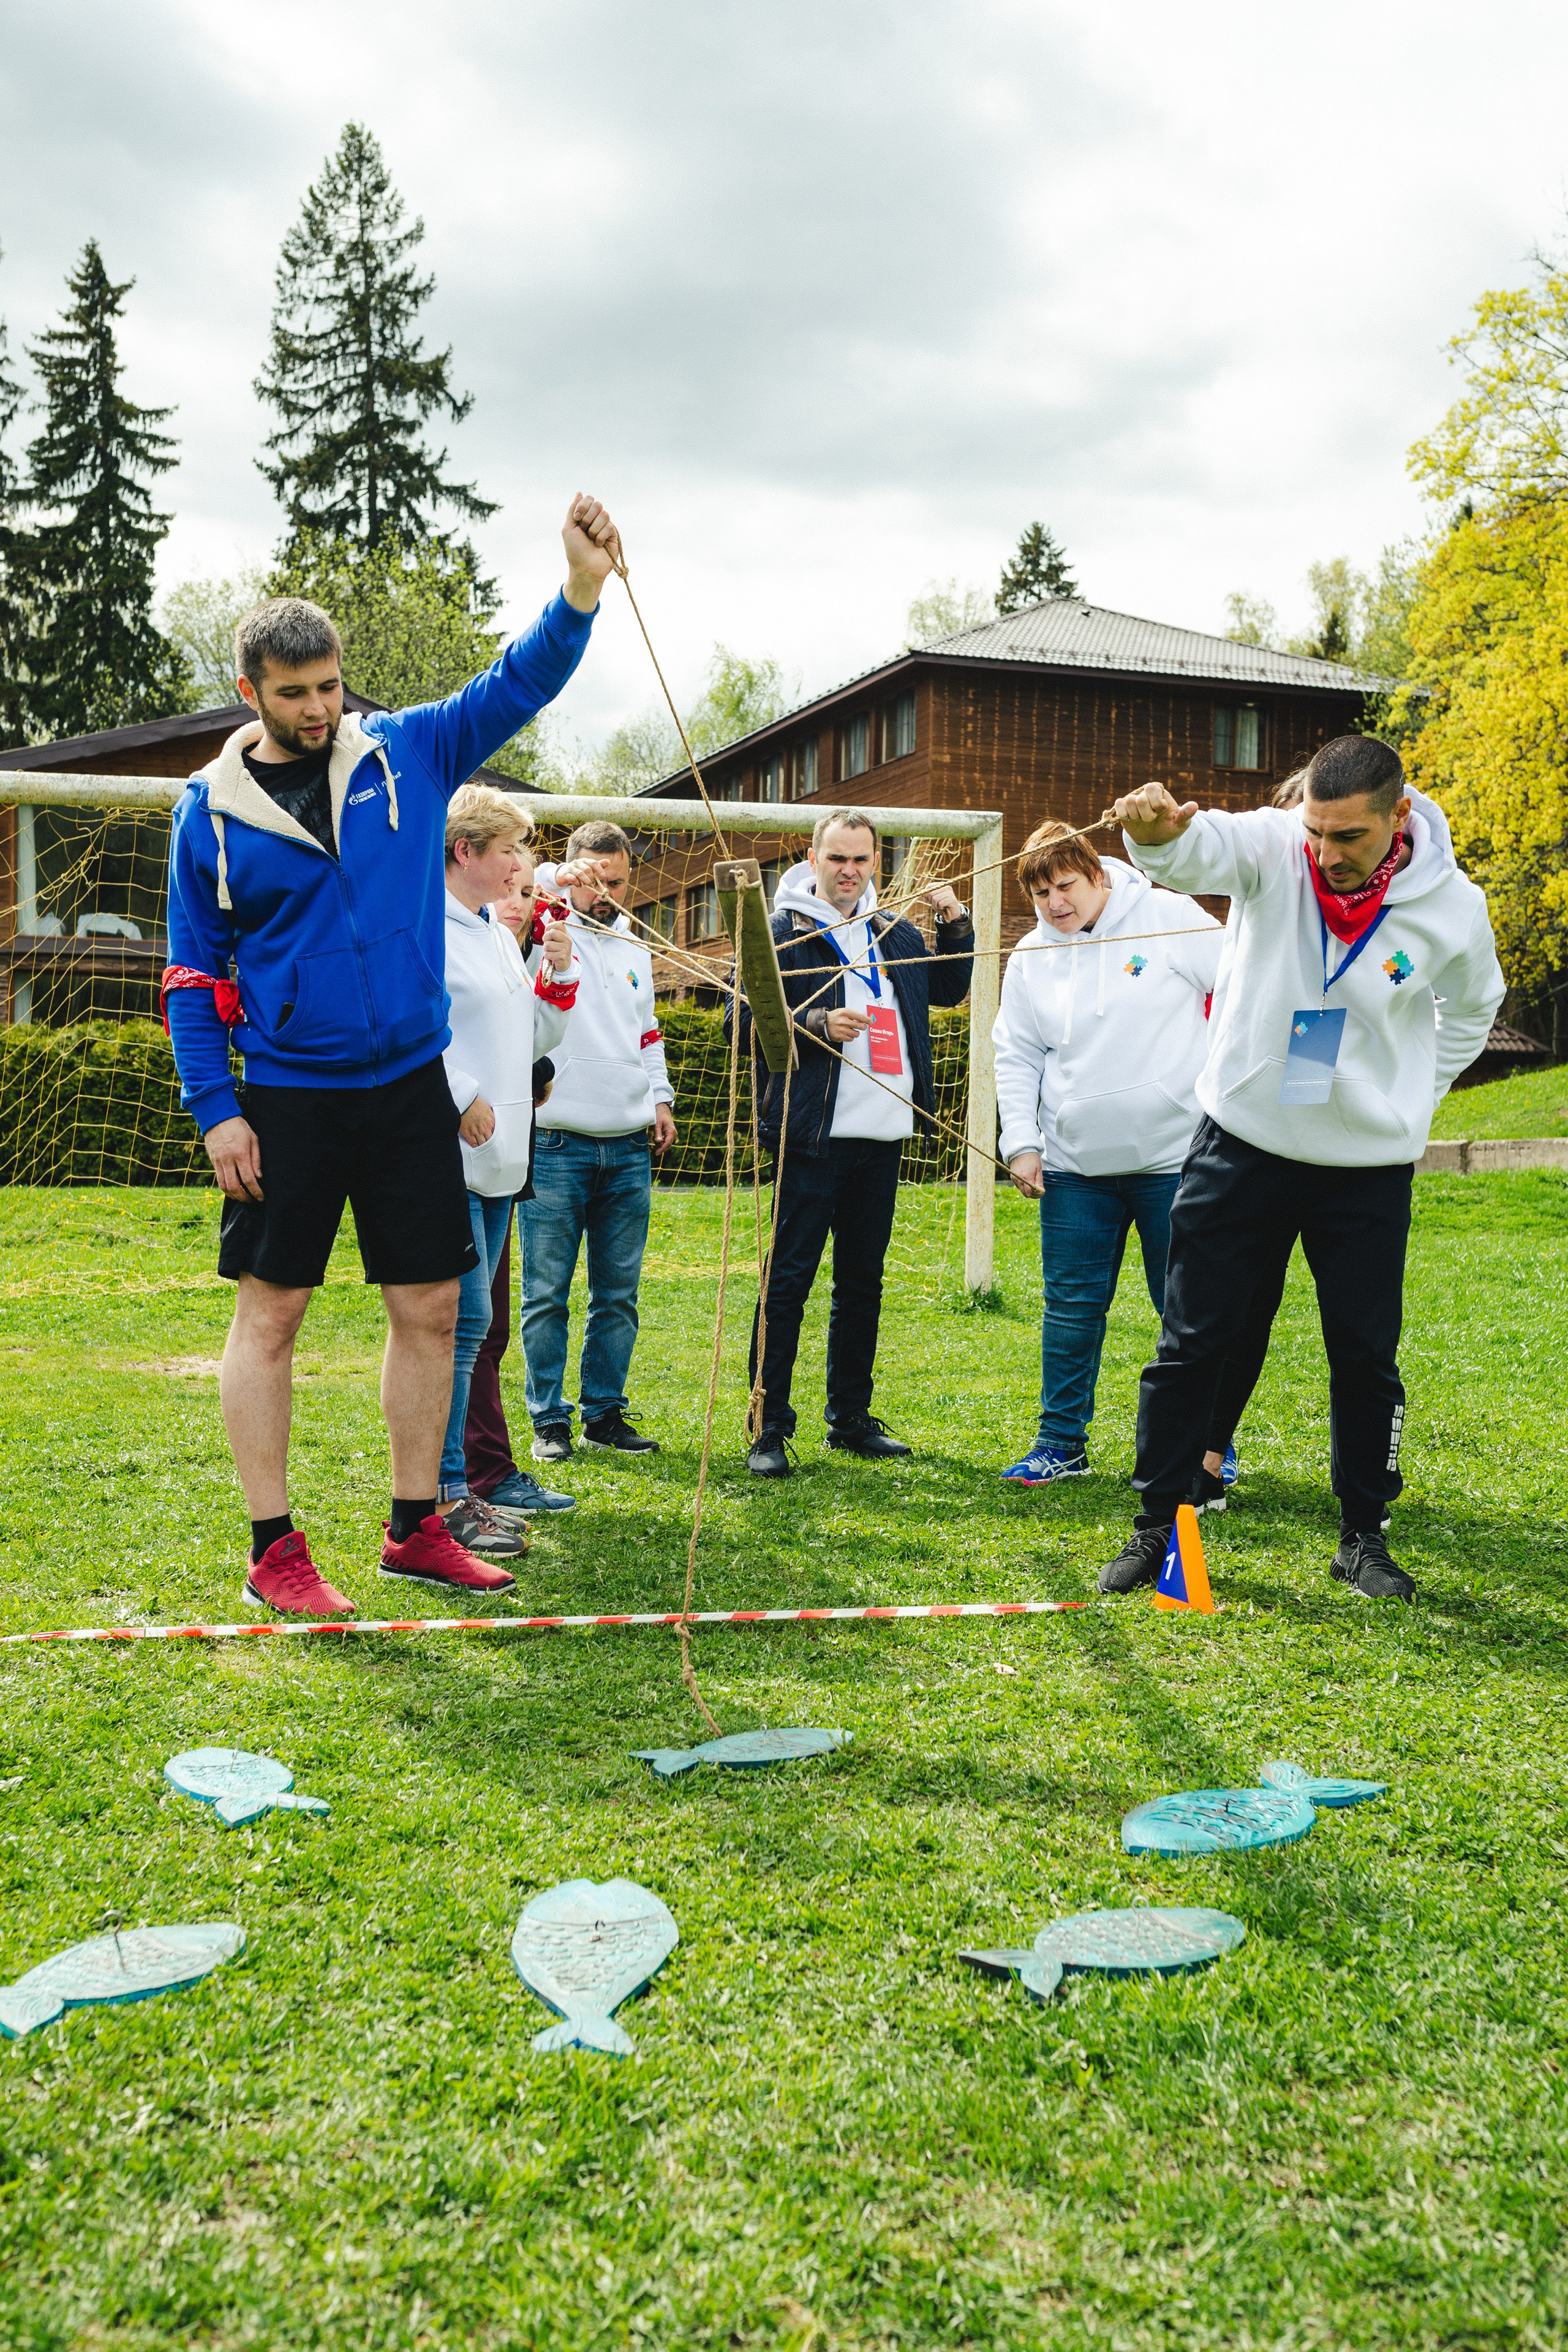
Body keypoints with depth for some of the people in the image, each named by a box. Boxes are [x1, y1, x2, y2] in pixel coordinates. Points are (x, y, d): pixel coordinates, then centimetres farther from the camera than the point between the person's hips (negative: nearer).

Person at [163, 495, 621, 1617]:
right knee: (270, 1312, 1)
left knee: (431, 1309, 7)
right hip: (287, 1094, -2)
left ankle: (417, 1528, 21)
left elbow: (521, 684, -3)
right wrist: (216, 1111, -6)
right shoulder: (211, 808, 0)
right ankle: (274, 1548, 13)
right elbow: (191, 975, 2)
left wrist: (581, 589, -21)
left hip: (411, 1082, 3)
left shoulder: (408, 754, 3)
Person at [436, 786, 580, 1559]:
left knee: (467, 1321, 12)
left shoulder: (499, 934, 20)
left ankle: (472, 1477, 19)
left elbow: (538, 1036, 24)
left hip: (497, 1153, 9)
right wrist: (462, 1098, -16)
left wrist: (558, 977, 9)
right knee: (462, 1320, -10)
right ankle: (445, 1495, -4)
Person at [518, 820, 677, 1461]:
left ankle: (605, 1411, 18)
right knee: (547, 1292, -1)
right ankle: (549, 1420, 9)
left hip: (629, 1146, 5)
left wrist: (659, 1096, 13)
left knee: (618, 1292, 8)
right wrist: (555, 879, -34)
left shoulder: (634, 945, 18)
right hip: (554, 1143, -5)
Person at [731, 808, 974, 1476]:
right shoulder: (779, 933, -1)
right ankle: (769, 1429, 1)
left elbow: (947, 989, 32)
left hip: (883, 1137, 6)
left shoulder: (896, 932, 17)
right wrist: (816, 1025, -19)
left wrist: (957, 926, 16)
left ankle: (850, 1418, 22)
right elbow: (742, 1025, -8)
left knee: (862, 1281, 12)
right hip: (813, 1138, -6)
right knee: (788, 1280, -5)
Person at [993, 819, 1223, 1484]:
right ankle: (1061, 1443, 18)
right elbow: (1016, 1058, 10)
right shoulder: (1030, 960, 6)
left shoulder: (1168, 918, -4)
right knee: (1071, 1307, 7)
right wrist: (1021, 1142, 0)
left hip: (1174, 1154, -3)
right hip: (1074, 1165, 3)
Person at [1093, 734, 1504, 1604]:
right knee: (1191, 1340, 5)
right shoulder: (1273, 847, -13)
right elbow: (1198, 846, -36)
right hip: (1243, 1141, 0)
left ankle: (1364, 1538, 27)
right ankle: (1156, 1524, 20)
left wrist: (1409, 1100, 8)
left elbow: (1471, 1010, 11)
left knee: (1366, 1356, 8)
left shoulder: (1453, 906, -10)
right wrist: (1154, 832, -58)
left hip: (1369, 1165, 0)